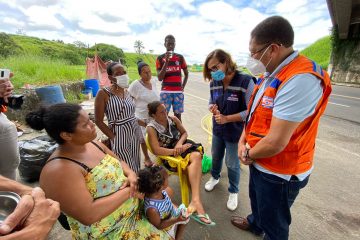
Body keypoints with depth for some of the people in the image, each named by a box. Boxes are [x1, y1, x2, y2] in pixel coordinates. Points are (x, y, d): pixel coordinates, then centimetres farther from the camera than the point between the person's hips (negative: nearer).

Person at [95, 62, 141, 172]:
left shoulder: (128, 91, 6)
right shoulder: (103, 93, -10)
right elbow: (98, 121, -9)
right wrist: (113, 137, -12)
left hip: (135, 133, 6)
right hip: (119, 135, -5)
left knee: (136, 167, 16)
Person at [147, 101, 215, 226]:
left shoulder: (173, 119, 3)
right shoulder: (151, 128, -11)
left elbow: (184, 133, 11)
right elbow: (157, 150, -19)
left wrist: (179, 144, -11)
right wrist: (177, 150, -19)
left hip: (183, 146, 5)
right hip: (169, 156, -5)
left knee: (196, 156, -30)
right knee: (195, 159, -31)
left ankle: (195, 201, -33)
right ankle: (196, 202, -33)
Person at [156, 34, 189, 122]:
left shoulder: (180, 57, 6)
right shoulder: (160, 58, 0)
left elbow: (186, 73, 17)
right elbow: (160, 78, -7)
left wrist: (183, 86, 6)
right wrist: (166, 61, -15)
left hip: (178, 91, 2)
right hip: (165, 91, -1)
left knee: (178, 115, 6)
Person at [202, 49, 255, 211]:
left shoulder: (245, 81, -22)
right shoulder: (214, 83, -4)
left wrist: (227, 118, -25)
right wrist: (212, 108, -14)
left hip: (235, 132, -5)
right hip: (217, 129, 5)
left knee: (232, 164, 12)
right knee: (216, 156, 24)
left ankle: (233, 192, 39)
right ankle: (215, 177, 54)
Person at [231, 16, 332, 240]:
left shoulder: (300, 80, -30)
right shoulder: (271, 74, 1)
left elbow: (275, 143, -32)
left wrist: (249, 155, -13)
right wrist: (243, 142, -3)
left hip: (279, 173, -9)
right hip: (259, 161, 9)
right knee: (257, 199, 34)